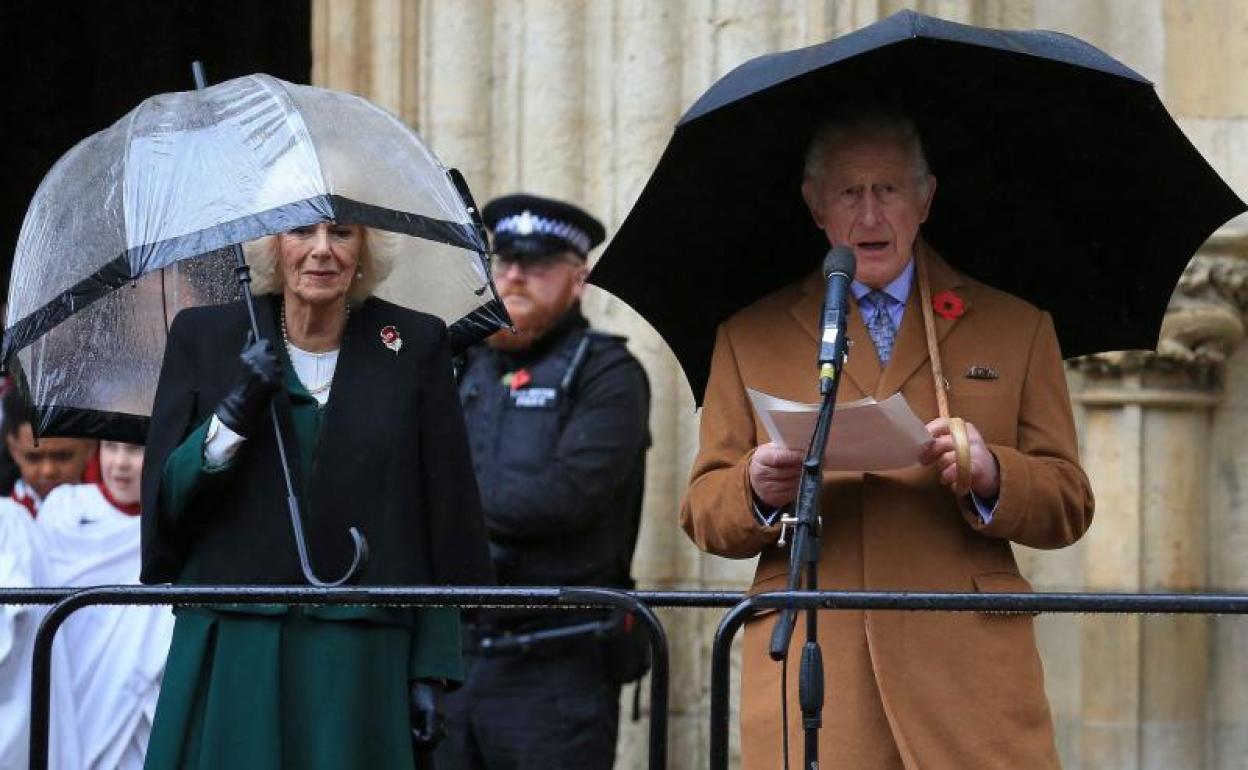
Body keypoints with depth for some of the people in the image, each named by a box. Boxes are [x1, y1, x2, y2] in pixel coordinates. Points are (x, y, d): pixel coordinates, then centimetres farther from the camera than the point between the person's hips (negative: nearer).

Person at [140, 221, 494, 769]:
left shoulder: (416, 344, 5)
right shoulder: (202, 335, 7)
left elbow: (447, 524, 4)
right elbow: (166, 502, 2)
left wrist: (433, 668, -1)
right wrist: (236, 414, -13)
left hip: (361, 661, 0)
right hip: (232, 656, 0)